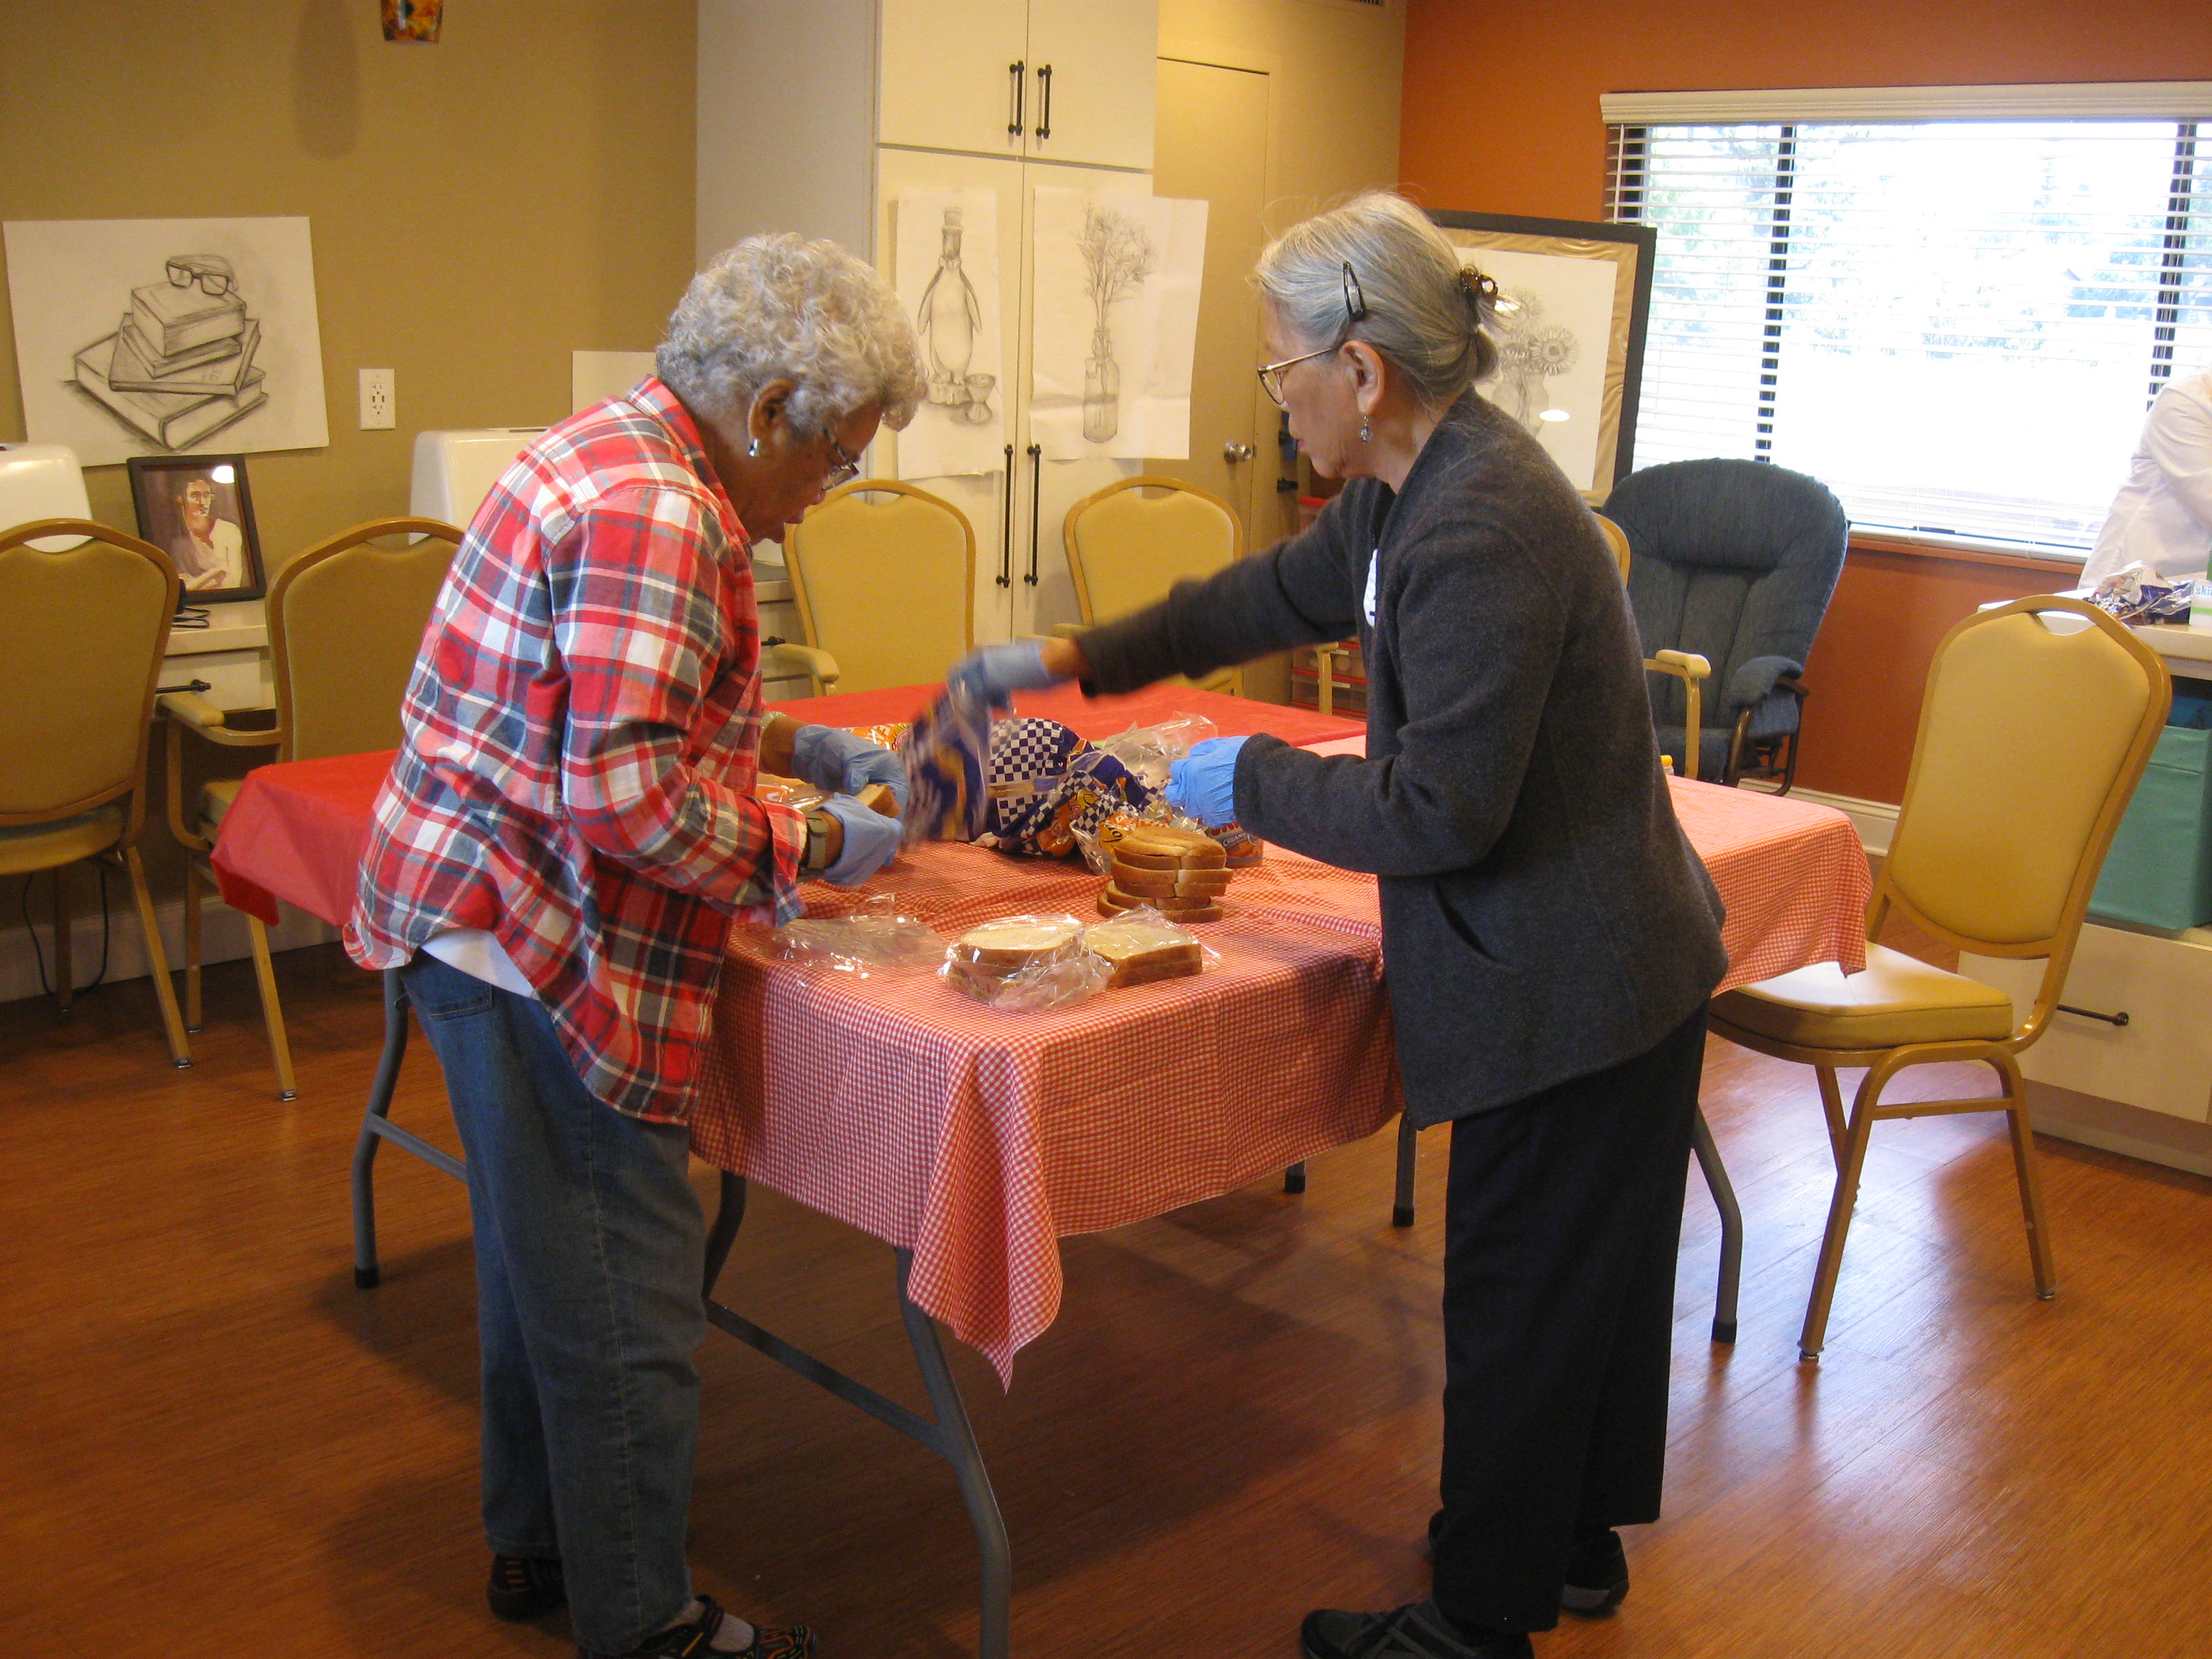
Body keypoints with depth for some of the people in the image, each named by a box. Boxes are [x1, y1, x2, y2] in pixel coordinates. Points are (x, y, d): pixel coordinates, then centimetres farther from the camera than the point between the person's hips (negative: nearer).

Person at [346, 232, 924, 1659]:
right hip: (535, 943, -11)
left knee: (546, 1250, 22)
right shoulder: (656, 513, -22)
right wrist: (811, 846, -15)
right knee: (627, 1288, 1)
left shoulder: (619, 455, 12)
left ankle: (537, 1543, 39)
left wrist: (796, 746, 14)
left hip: (478, 913, 11)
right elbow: (628, 792, -27)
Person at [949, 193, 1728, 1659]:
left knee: (1519, 1303, 7)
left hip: (1573, 989, -10)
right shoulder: (1418, 483, 4)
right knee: (1591, 1272, 24)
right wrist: (1079, 660, 19)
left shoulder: (1481, 529, -28)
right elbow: (1281, 595, 20)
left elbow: (1441, 811, -27)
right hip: (1613, 960, 10)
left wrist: (1250, 781, -13)